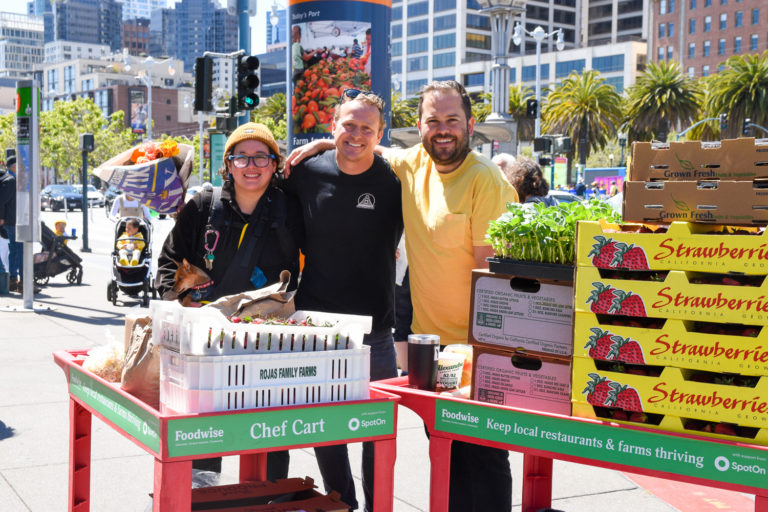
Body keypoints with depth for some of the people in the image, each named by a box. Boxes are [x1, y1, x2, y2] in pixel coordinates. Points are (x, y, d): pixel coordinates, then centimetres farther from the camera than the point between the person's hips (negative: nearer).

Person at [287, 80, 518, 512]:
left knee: (484, 458, 1)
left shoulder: (485, 180, -14)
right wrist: (325, 144, 16)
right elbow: (376, 151, 29)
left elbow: (489, 269, -17)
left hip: (474, 347, -7)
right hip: (427, 341, 7)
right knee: (445, 460, 16)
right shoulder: (414, 164, 5)